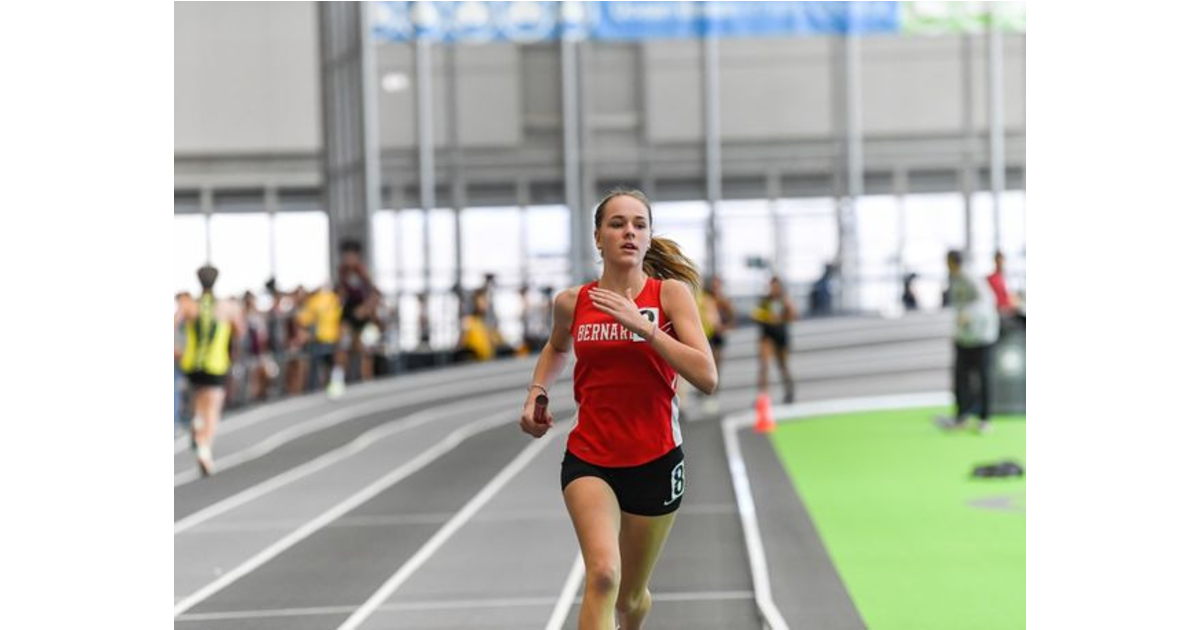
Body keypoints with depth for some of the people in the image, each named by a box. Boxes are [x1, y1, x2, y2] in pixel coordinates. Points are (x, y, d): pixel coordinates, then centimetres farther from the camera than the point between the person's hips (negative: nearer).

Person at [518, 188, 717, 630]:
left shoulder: (671, 293, -8)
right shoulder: (572, 303, 0)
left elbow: (707, 378, -20)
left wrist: (642, 325, -24)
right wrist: (536, 393, 6)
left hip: (655, 461, 0)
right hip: (588, 459, 0)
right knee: (602, 574, -26)